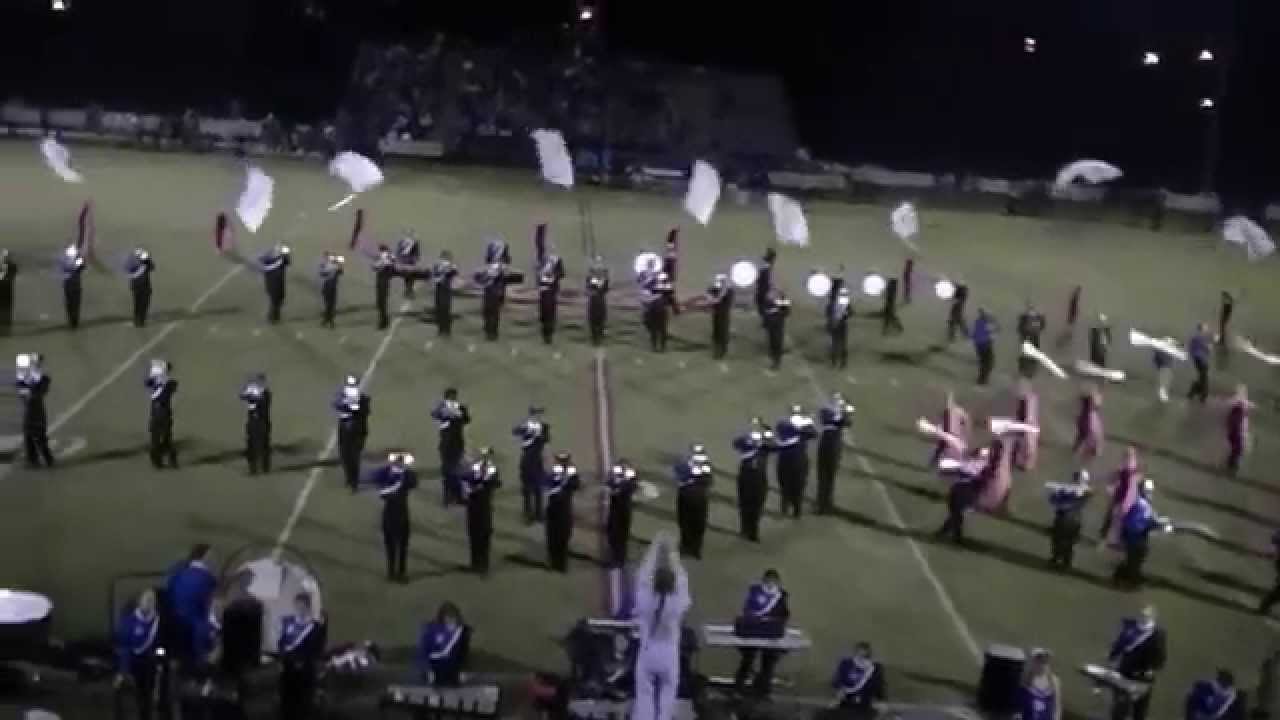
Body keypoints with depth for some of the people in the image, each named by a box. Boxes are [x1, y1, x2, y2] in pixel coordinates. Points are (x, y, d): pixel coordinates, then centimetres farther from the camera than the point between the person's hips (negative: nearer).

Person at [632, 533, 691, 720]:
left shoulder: (645, 600, -15)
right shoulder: (678, 603, -14)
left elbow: (642, 576, -4)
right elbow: (682, 579, -1)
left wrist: (655, 547, 3)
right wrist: (671, 552, 6)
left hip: (647, 654, 0)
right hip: (669, 656, 0)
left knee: (645, 695, 8)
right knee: (667, 696, 12)